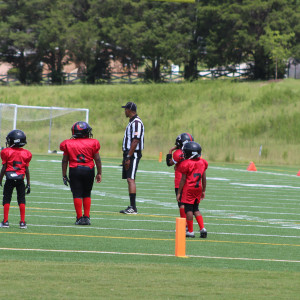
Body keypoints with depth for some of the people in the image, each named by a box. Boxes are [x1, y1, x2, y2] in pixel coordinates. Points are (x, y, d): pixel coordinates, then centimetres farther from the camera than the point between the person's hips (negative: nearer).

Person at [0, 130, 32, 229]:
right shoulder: (26, 154, 2)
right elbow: (27, 170, 5)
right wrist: (28, 184, 11)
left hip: (9, 179, -2)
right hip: (20, 180, 2)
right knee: (21, 200, 7)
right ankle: (22, 222, 4)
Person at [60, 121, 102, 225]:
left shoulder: (68, 144, 0)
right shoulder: (92, 143, -2)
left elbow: (65, 160, 3)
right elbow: (97, 159, 2)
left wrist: (64, 175, 10)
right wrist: (99, 173, 11)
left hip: (74, 170, -1)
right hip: (89, 170, 1)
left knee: (77, 194, 1)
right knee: (87, 194, 13)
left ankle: (79, 218, -3)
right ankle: (86, 217, 11)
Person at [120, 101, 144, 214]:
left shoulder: (136, 122, -15)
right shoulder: (132, 122, 17)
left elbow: (135, 141, -21)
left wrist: (128, 157, -22)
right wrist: (125, 157, 21)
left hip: (133, 154, -10)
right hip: (129, 154, 10)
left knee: (131, 179, -13)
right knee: (129, 180, 11)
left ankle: (133, 208, -16)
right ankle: (131, 207, 14)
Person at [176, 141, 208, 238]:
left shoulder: (186, 164, -13)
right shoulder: (202, 162, 6)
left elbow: (183, 180, -10)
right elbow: (204, 178, 11)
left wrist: (179, 193, -3)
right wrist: (203, 191, 21)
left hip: (188, 189, -6)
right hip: (198, 188, 6)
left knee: (188, 209, 1)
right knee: (196, 209, 16)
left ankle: (190, 231, 2)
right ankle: (202, 228, 4)